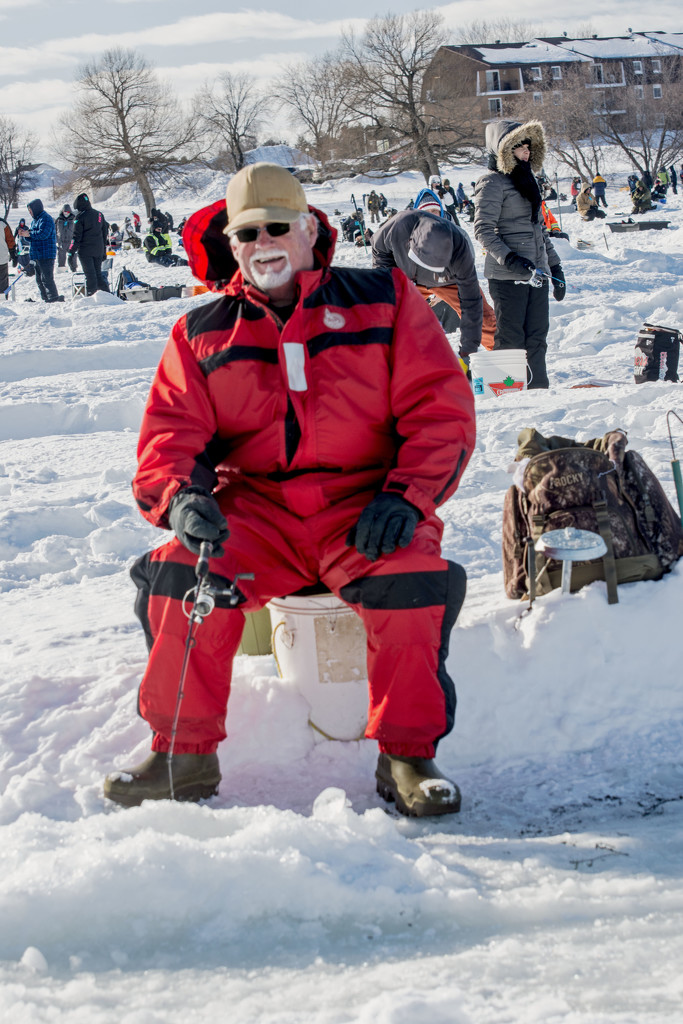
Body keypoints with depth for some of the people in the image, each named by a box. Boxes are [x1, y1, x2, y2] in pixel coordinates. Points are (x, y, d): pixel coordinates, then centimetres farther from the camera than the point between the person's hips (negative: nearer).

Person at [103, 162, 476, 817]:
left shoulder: (383, 301, 9)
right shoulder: (200, 334, 16)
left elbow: (441, 407, 3)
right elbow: (169, 433, 10)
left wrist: (407, 495, -13)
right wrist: (180, 495, -15)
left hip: (362, 507, -2)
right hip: (251, 510, 2)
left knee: (413, 578, -33)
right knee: (180, 573, -28)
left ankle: (407, 753, -16)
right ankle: (184, 751, -12)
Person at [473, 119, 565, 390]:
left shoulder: (527, 180, 19)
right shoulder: (493, 183, -6)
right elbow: (483, 230, -14)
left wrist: (555, 266, 20)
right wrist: (510, 259, -26)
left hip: (537, 273, 8)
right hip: (508, 276, -8)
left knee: (537, 336, 8)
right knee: (511, 338, -4)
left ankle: (539, 388, 12)